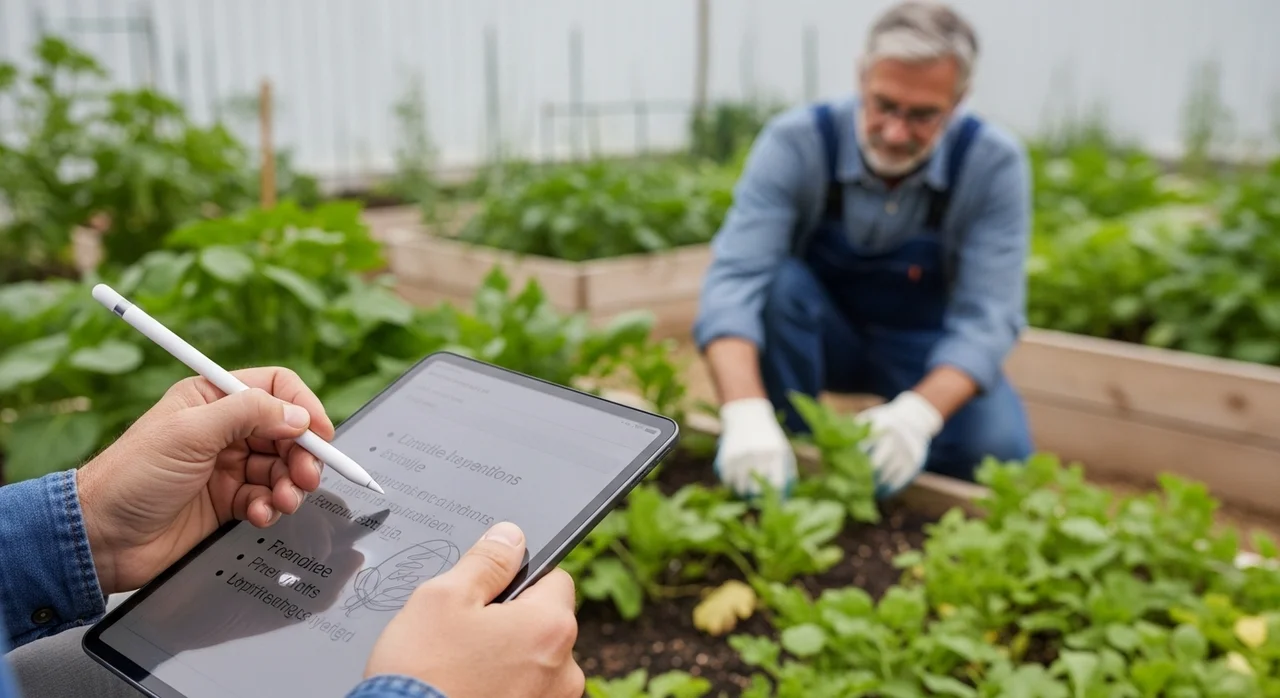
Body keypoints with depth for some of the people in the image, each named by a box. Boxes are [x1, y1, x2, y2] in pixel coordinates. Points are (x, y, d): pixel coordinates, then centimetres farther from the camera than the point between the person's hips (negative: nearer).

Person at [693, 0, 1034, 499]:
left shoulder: (994, 164, -22)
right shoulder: (795, 144, -25)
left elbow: (986, 317, -26)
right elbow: (734, 280, -34)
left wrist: (919, 413, -45)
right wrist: (745, 412, -51)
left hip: (925, 345, 0)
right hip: (820, 335, 0)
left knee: (998, 449, -27)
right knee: (779, 281, -32)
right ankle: (784, 466, -15)